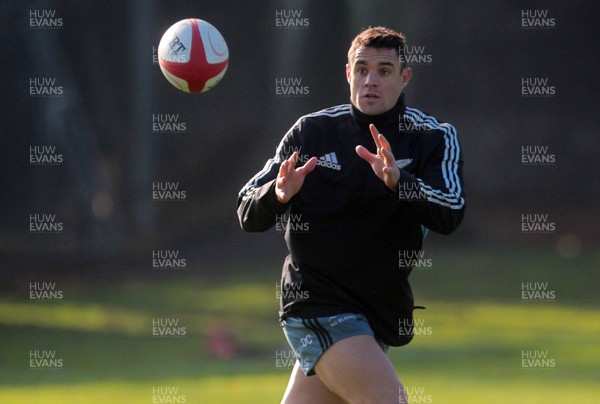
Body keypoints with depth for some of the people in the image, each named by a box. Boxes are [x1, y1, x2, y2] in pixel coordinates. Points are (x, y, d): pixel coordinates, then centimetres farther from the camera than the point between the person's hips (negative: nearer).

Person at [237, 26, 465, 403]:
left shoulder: (434, 138, -1)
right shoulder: (311, 131, 0)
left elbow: (450, 215, -17)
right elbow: (248, 214, 1)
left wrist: (398, 181, -35)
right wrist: (279, 194, -22)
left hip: (378, 312, 3)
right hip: (316, 302, -3)